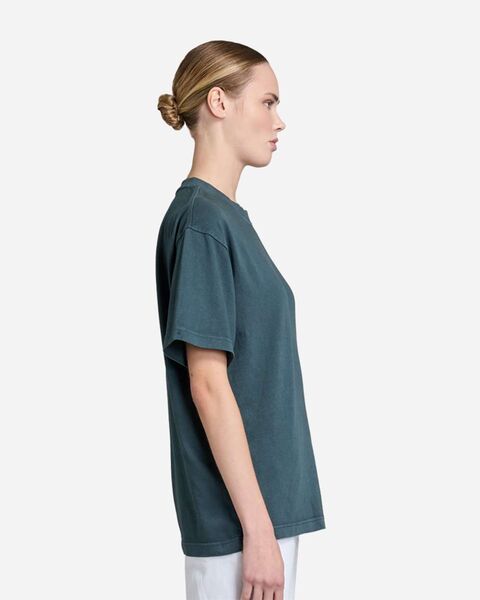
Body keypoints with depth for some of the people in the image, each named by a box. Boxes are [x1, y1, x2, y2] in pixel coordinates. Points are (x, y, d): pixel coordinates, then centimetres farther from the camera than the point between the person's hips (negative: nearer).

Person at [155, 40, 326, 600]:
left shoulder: (230, 216, 13)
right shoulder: (200, 219, -15)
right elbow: (208, 384, -19)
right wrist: (258, 528, -19)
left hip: (266, 501, 9)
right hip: (238, 513, -9)